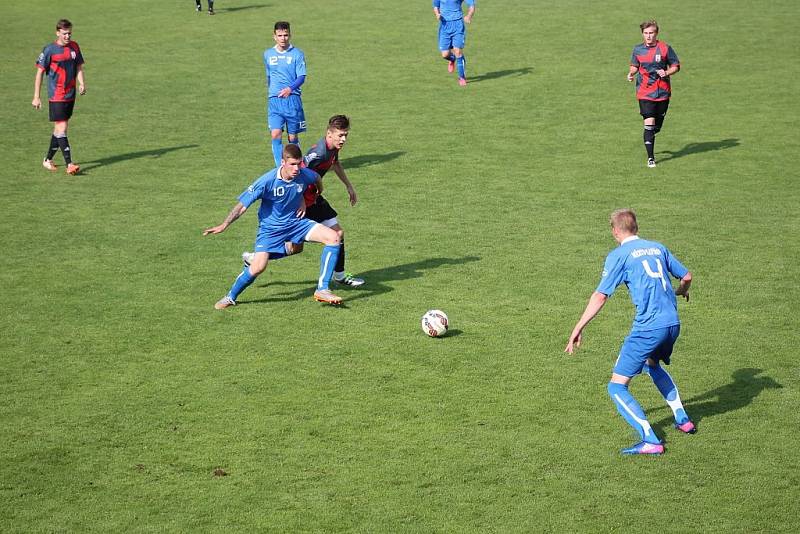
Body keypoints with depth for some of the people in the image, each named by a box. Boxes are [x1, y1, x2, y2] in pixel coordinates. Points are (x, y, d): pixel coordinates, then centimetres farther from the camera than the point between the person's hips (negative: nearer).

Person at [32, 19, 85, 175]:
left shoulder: (74, 47, 7)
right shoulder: (49, 50, -9)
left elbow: (79, 67, 14)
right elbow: (40, 73, -5)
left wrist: (82, 83, -6)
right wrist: (36, 97, -5)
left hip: (70, 95, 6)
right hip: (56, 96, -6)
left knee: (59, 129, 13)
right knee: (62, 129, -11)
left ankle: (48, 159, 27)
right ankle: (69, 164, -13)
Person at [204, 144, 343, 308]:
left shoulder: (304, 175, -14)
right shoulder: (267, 181, -25)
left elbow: (317, 178, 14)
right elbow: (243, 204, -20)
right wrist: (224, 225, -26)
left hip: (296, 222, 4)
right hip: (271, 228, -4)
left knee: (333, 238, -14)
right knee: (258, 267, -21)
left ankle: (322, 290, -9)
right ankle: (231, 297, 8)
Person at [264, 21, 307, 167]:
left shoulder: (297, 54, 0)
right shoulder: (268, 54, 13)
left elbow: (301, 77, -6)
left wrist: (290, 88, -21)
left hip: (292, 99, -2)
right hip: (274, 100, 2)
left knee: (292, 136, 4)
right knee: (275, 134, -13)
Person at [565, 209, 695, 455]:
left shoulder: (619, 255, -3)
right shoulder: (658, 248, 14)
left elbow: (600, 296, -10)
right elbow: (686, 276, 22)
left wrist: (578, 329, -7)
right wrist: (681, 291, 45)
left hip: (648, 328, -7)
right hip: (672, 323, 7)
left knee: (617, 387, -1)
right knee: (653, 364, 36)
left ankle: (650, 441, -14)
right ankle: (683, 420, 37)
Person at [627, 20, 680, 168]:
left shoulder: (665, 48, -3)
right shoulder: (637, 50, 3)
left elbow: (676, 66, 5)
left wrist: (667, 73, -14)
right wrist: (631, 73, -3)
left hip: (663, 92, 1)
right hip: (645, 93, -1)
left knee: (657, 125, 11)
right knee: (649, 123, -13)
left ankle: (650, 139, 44)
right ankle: (651, 158, -10)